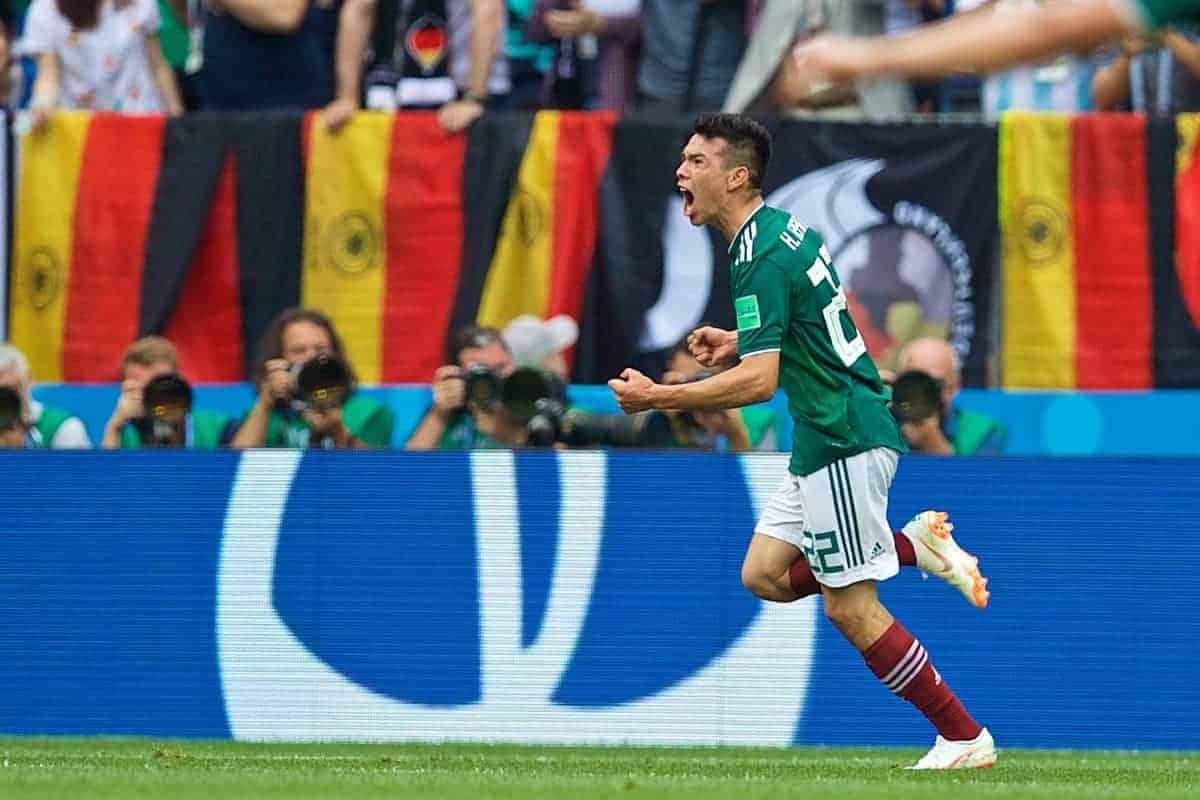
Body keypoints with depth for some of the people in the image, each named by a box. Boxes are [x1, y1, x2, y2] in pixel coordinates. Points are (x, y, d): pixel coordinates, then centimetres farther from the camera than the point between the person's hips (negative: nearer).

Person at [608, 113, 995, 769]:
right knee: (764, 574, 10)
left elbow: (758, 380, -26)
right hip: (825, 438, 10)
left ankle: (964, 738, 1)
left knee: (850, 607, -5)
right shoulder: (785, 228, 12)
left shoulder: (761, 258, -18)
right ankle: (917, 544, 7)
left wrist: (659, 398, -22)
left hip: (844, 441, -10)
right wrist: (738, 340, 20)